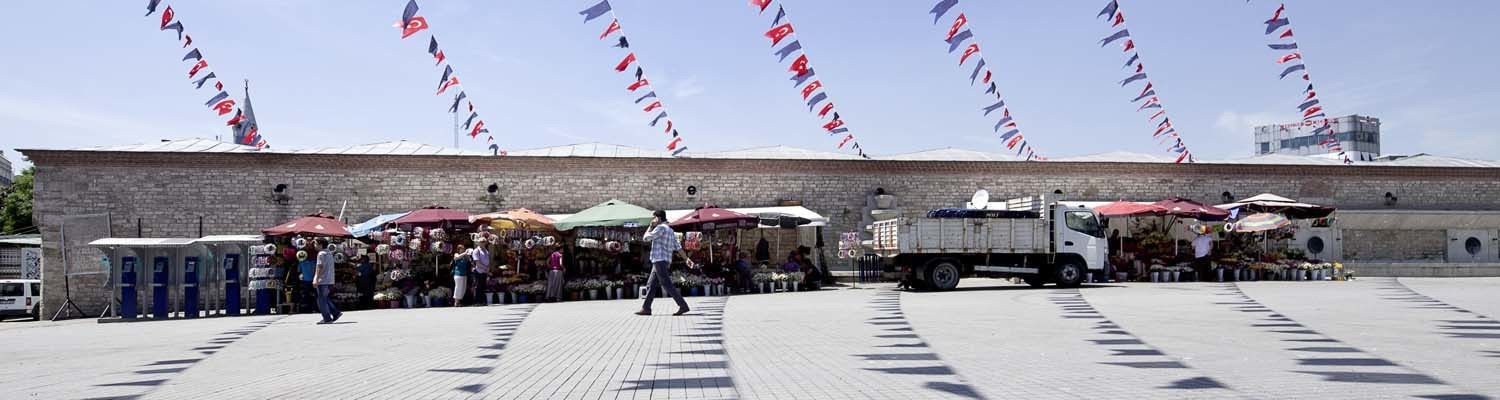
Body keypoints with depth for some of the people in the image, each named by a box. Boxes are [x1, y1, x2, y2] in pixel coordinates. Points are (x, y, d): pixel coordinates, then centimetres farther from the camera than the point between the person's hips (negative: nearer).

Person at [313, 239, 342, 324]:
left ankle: (327, 319, -1)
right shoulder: (329, 253, 16)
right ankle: (336, 313, 9)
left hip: (323, 281, -9)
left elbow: (320, 267, -19)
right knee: (325, 299, 17)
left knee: (321, 300, -2)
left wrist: (316, 279, -19)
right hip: (330, 281, 9)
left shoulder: (321, 254, -12)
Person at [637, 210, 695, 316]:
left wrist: (650, 226, 5)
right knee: (651, 285, 10)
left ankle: (683, 306, -12)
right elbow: (678, 247, 16)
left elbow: (646, 238, -9)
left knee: (667, 285, -10)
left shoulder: (661, 228, -10)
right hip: (665, 262, 10)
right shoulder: (670, 231, 20)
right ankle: (646, 308, 11)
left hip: (660, 261, -10)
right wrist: (686, 258, 11)